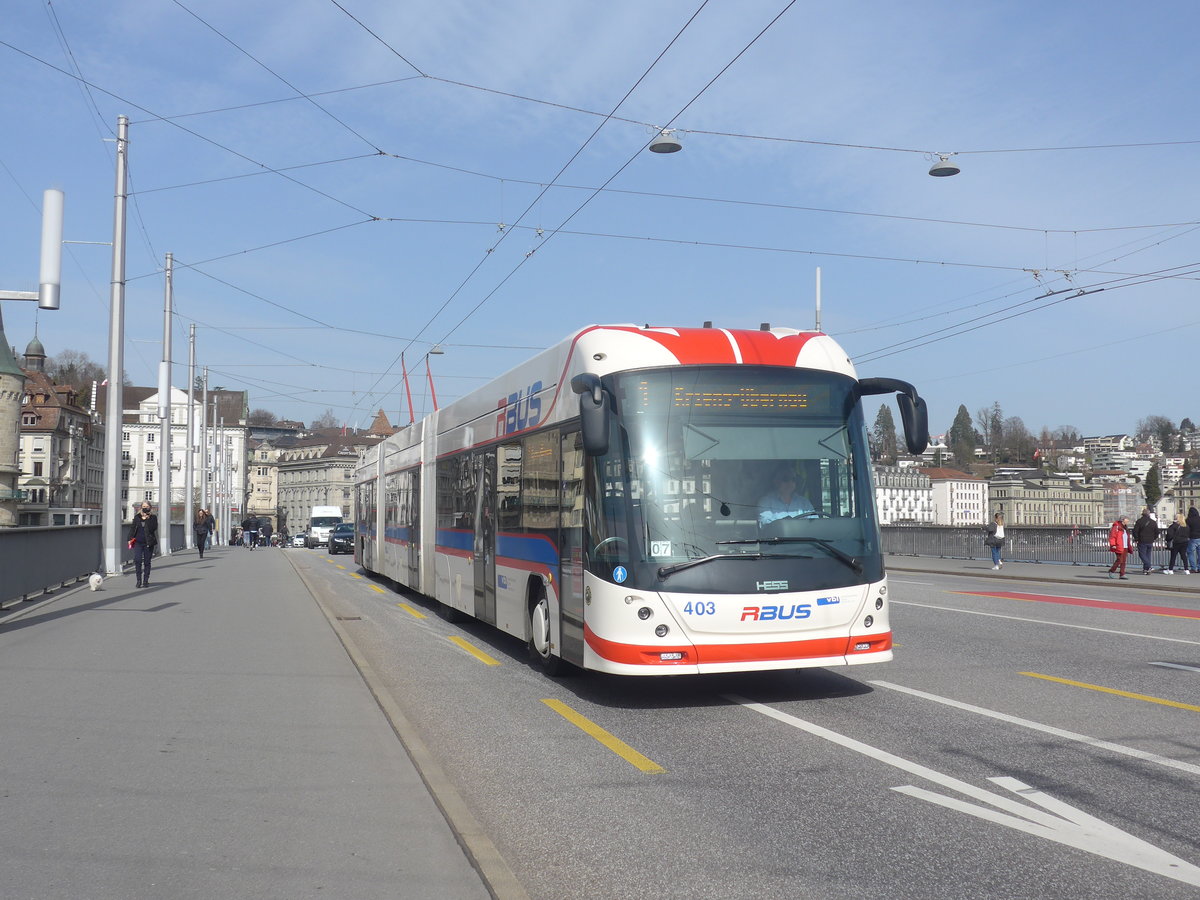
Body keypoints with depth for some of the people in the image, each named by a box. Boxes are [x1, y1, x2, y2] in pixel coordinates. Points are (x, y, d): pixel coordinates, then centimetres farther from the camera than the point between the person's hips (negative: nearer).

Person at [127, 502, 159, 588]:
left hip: (148, 543, -1)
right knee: (137, 560, -14)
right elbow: (132, 528, 13)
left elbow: (153, 528, -11)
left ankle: (145, 581, 13)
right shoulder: (137, 517, 9)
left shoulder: (153, 517, 3)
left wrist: (148, 519, -16)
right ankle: (139, 580, -4)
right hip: (138, 542, 1)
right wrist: (130, 538, 4)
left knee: (147, 562, 4)